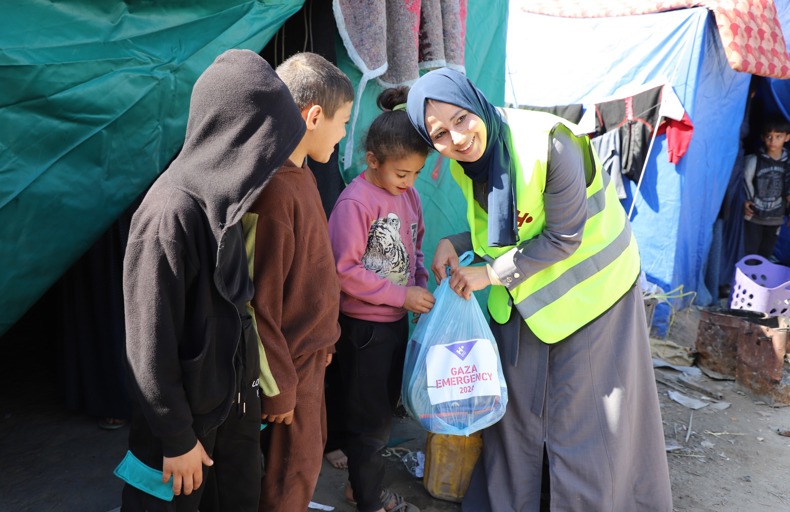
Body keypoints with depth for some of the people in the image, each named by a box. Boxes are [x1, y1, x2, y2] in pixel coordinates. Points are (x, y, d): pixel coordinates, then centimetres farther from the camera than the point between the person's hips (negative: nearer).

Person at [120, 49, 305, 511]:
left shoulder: (225, 198, 0)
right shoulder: (171, 214, -25)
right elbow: (149, 342, -22)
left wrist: (253, 385, 11)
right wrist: (177, 438, -15)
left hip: (236, 396, 7)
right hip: (188, 412, -7)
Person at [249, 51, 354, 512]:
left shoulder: (300, 173, 4)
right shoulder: (271, 188, -26)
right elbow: (259, 300, -24)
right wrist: (278, 387, -16)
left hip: (312, 349, 9)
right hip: (291, 361, -9)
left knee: (310, 453, 24)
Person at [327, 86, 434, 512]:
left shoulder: (407, 192, 2)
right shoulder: (355, 201, -21)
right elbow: (345, 270, -22)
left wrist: (422, 284, -1)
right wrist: (401, 295, -20)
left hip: (397, 318, 8)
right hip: (363, 325, -8)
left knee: (385, 408, 21)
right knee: (370, 420, 8)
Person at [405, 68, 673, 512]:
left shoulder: (548, 143, -29)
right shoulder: (467, 160, -8)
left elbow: (563, 237, -23)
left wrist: (491, 274, -17)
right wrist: (455, 244, -11)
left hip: (586, 287, -6)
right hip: (523, 293, 6)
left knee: (583, 412, 6)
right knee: (517, 406, 13)